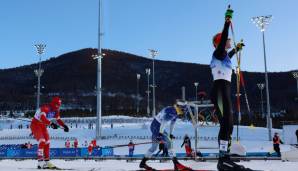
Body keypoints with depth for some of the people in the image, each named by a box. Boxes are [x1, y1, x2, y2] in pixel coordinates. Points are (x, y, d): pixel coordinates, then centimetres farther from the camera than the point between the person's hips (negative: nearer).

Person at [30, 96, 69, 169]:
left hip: (43, 126, 9)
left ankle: (47, 161, 17)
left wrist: (64, 126, -4)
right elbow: (42, 118, -43)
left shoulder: (56, 110, -2)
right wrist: (51, 123, -55)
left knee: (47, 143, 7)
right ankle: (40, 162, -24)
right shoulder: (45, 108, -27)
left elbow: (58, 119, 12)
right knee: (42, 141, -23)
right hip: (35, 124, -9)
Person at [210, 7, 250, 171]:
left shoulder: (224, 55, 27)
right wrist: (227, 23, -31)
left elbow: (228, 56, 51)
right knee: (227, 124, -20)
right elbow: (222, 41, -23)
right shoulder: (218, 52, -1)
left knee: (227, 125, 5)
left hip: (223, 90, 10)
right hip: (220, 89, -10)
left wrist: (236, 49, 67)